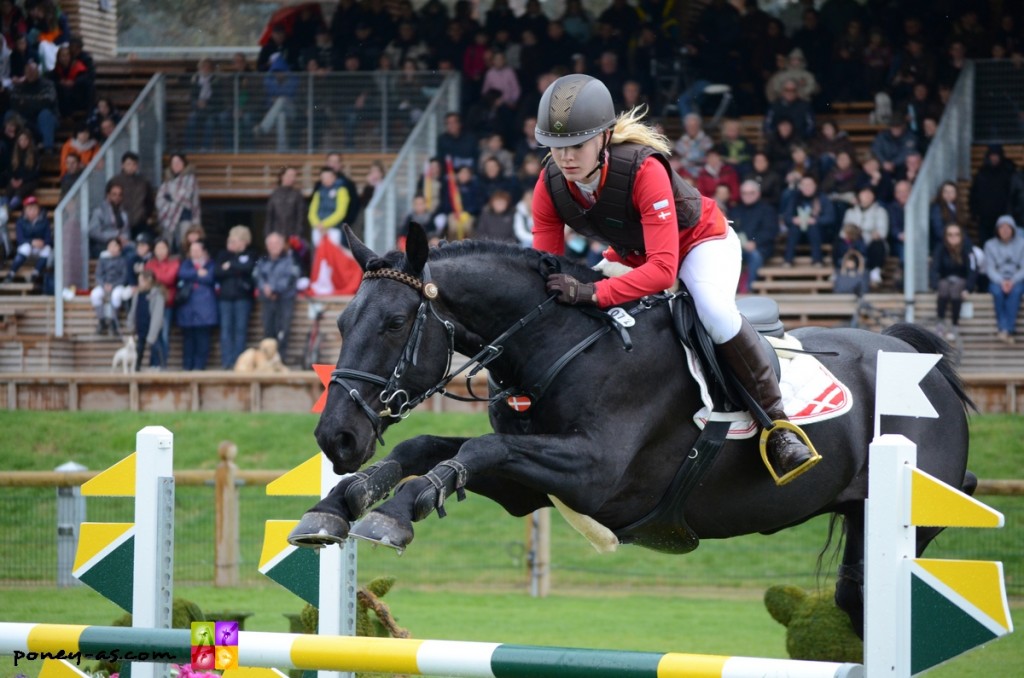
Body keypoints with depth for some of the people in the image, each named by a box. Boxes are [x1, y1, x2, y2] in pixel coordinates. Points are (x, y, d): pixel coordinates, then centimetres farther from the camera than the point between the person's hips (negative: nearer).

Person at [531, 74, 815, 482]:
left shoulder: (643, 169, -38)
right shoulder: (550, 187, -21)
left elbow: (663, 269, -43)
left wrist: (594, 293, -53)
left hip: (699, 240, -6)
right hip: (632, 255, 7)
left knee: (714, 310, -35)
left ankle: (777, 424, -25)